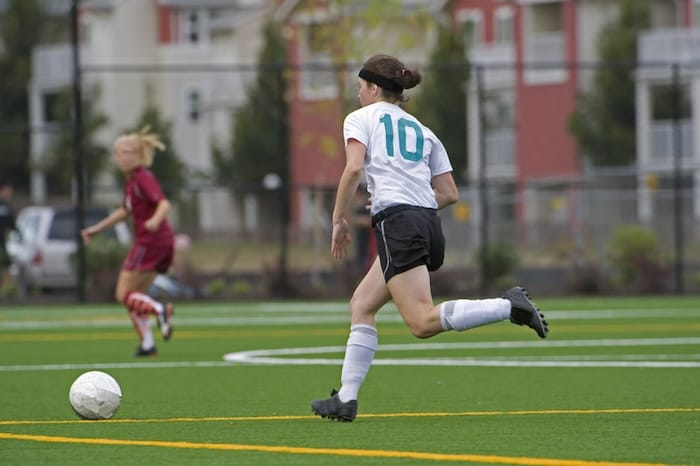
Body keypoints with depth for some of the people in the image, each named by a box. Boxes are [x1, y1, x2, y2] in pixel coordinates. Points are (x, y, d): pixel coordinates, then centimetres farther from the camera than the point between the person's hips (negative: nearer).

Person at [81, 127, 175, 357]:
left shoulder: (143, 178, -13)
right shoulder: (131, 180, 15)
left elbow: (164, 203, -27)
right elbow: (125, 210, 31)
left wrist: (155, 220, -48)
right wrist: (96, 229, 35)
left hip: (150, 241, -9)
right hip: (163, 243, 9)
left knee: (123, 295, -7)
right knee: (135, 297, 14)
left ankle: (160, 309, -23)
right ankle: (147, 344, 11)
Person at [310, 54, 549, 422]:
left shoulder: (361, 118, 9)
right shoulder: (422, 130, 25)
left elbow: (353, 168, -10)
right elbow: (449, 193, 19)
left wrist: (339, 220, -2)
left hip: (396, 224, -8)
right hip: (429, 225, 8)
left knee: (423, 322, -17)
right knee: (361, 306, 16)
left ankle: (508, 306, -30)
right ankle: (346, 399, 11)